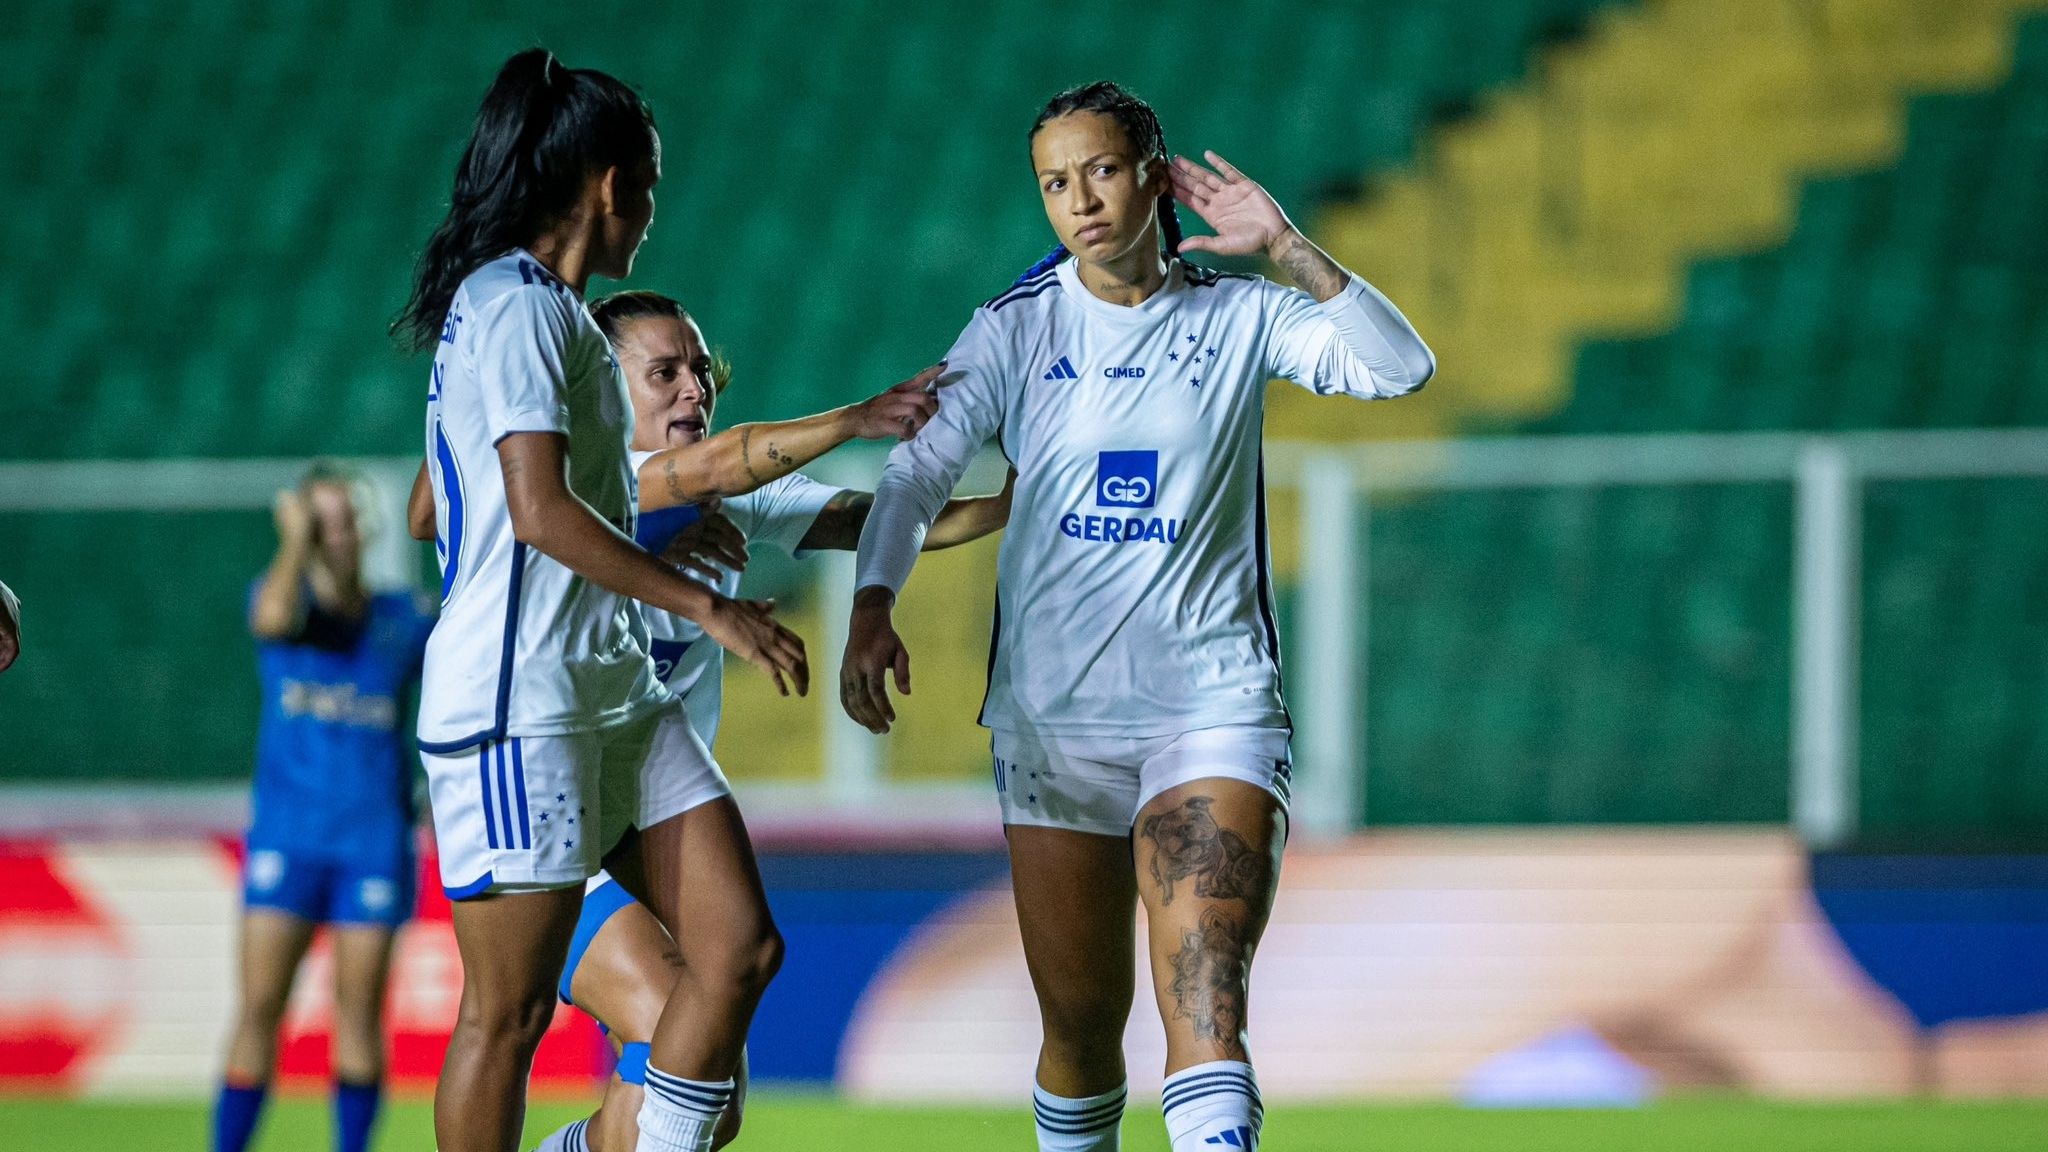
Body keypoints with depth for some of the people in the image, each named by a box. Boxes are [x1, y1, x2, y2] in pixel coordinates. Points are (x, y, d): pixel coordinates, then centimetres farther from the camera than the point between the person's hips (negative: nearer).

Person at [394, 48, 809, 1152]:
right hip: (520, 704, -10)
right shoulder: (519, 308, -12)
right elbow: (542, 513, -21)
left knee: (741, 948, 1)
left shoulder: (538, 307, 18)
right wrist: (709, 605, -17)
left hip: (616, 695, 10)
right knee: (510, 1007, -3)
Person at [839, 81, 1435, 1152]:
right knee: (1079, 1021, 6)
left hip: (1212, 701, -2)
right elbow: (917, 470, -4)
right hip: (1052, 714, 2)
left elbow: (1399, 366, -7)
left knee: (1204, 1002, -18)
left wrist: (1284, 246, -15)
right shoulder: (1017, 330, 5)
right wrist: (872, 607, -21)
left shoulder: (1239, 318, 4)